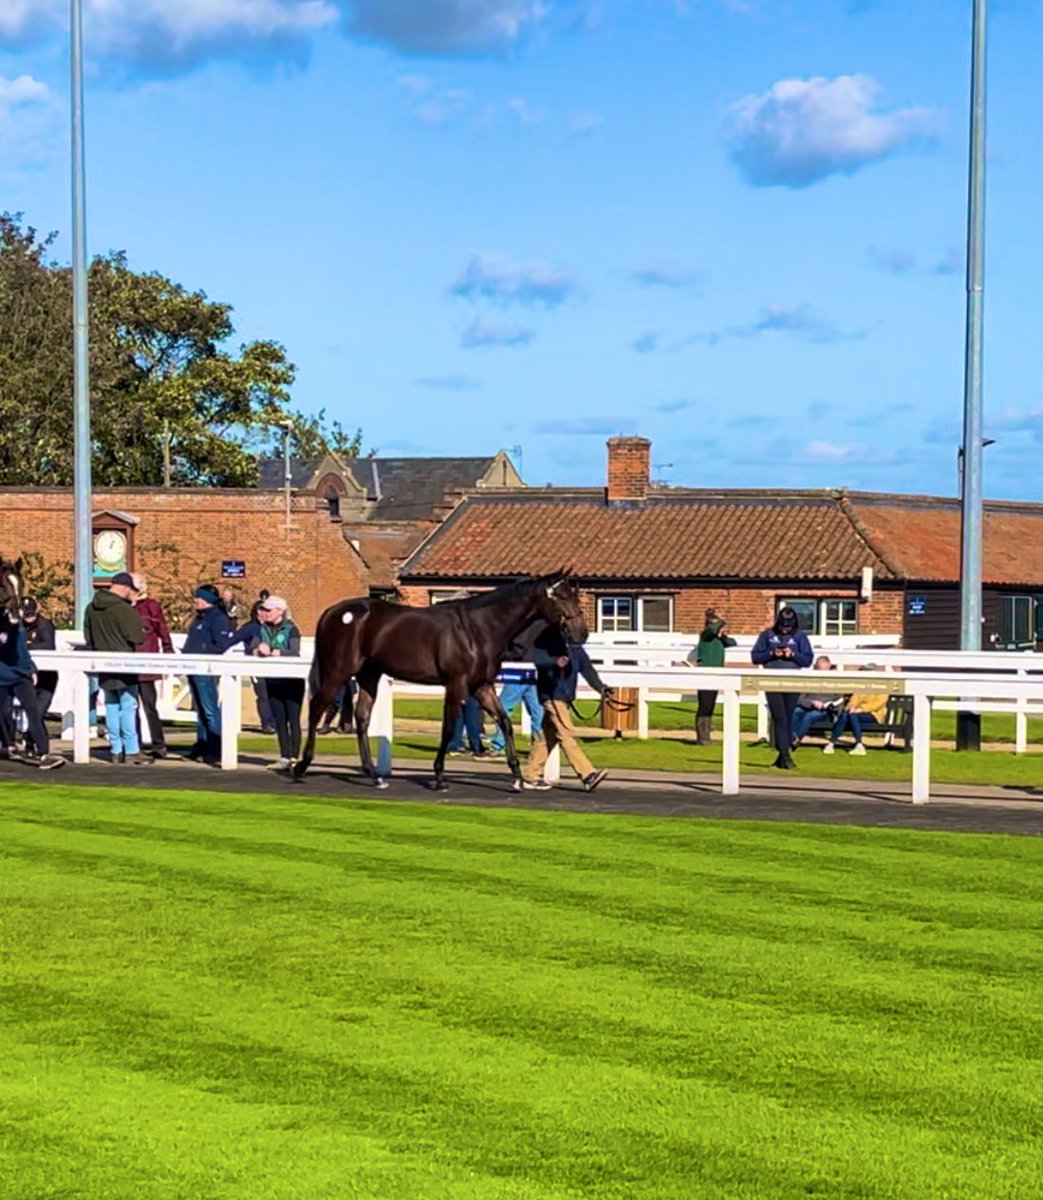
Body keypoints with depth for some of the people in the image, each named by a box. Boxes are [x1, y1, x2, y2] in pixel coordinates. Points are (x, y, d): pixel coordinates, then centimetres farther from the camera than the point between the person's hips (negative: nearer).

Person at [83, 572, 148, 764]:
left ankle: (116, 750, 12)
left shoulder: (91, 608, 4)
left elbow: (87, 637, 13)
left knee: (111, 707, 11)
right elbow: (137, 638, -15)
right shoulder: (124, 609, -18)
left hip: (104, 668, 6)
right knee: (128, 707, -3)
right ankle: (131, 751, -4)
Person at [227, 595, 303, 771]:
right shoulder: (261, 629, 6)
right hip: (273, 681, 5)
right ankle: (284, 757, 12)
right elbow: (250, 649, -4)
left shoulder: (291, 629, -7)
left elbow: (294, 652, -20)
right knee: (279, 721, 7)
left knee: (293, 719, -3)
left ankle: (294, 756, -1)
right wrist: (258, 651, -26)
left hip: (292, 681, -5)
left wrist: (272, 652, -32)